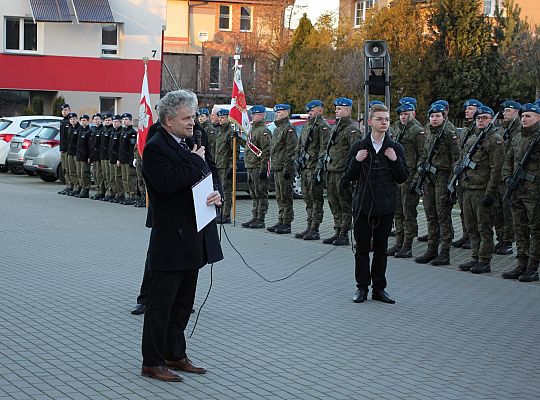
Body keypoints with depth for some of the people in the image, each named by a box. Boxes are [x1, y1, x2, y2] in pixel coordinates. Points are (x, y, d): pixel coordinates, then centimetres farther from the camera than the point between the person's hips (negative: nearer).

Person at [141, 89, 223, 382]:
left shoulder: (191, 144, 12)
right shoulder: (156, 148, -13)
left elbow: (210, 176, 19)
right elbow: (167, 184, -28)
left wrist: (216, 193, -3)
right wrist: (196, 162, -18)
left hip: (193, 239, 9)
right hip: (170, 241, -9)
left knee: (183, 303, 17)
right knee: (161, 305, 1)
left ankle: (175, 355, 29)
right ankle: (152, 363, 10)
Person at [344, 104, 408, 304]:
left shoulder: (395, 148, 3)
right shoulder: (359, 146, 1)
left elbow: (402, 178, 3)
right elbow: (349, 177, 3)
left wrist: (395, 160, -12)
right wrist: (356, 161, -15)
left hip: (386, 206, 1)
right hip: (363, 204, -1)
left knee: (381, 248, 8)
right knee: (362, 248, 5)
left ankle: (379, 288, 17)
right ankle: (362, 287, 14)